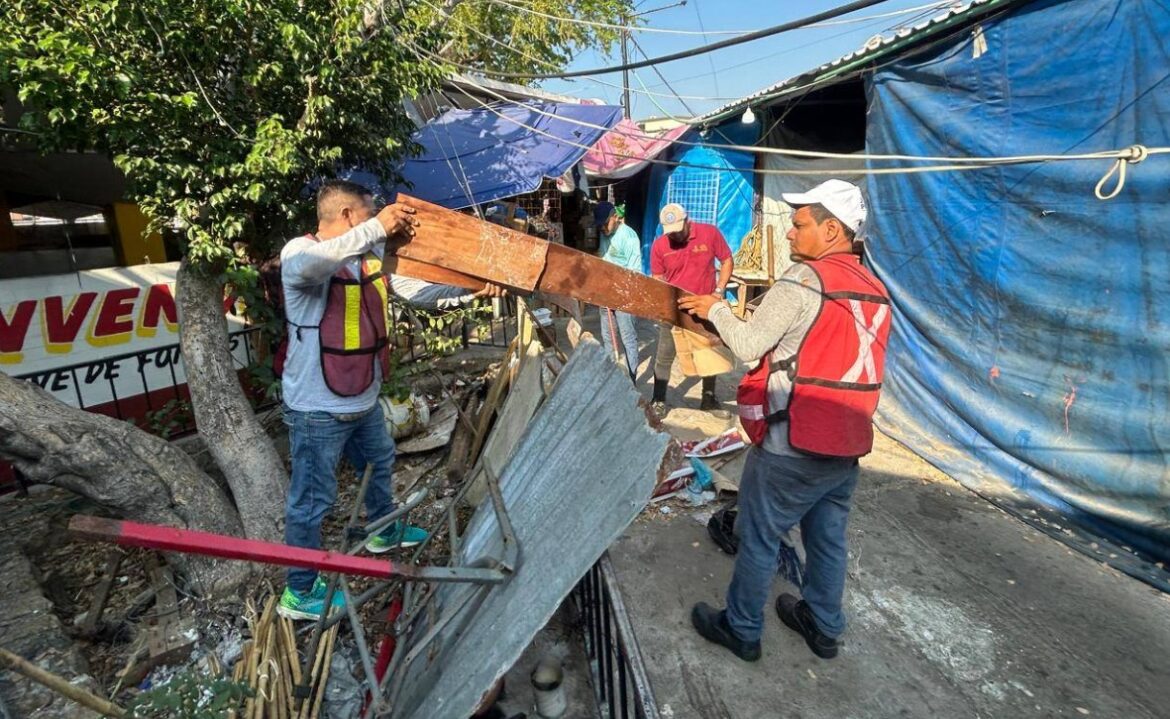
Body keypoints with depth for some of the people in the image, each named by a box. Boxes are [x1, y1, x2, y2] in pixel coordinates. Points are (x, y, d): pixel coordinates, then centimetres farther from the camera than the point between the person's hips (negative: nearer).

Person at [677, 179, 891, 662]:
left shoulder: (805, 278, -16)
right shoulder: (874, 288, 8)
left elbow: (748, 345, -16)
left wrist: (715, 308, -1)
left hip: (792, 445, -8)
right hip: (847, 443, 8)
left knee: (758, 538, 10)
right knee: (828, 539, 22)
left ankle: (741, 629, 27)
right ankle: (823, 627, 40)